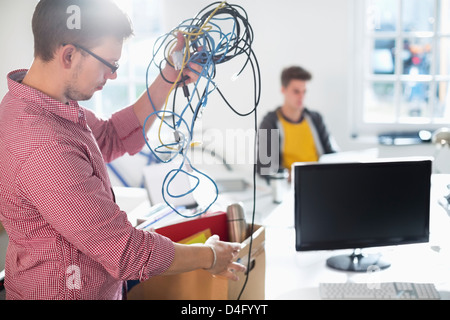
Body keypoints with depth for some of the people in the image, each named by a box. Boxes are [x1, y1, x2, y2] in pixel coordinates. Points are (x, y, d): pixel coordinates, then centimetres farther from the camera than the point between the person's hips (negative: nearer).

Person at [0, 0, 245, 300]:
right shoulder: (43, 148, -33)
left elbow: (112, 138, 12)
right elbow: (127, 253, -29)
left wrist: (168, 80, 4)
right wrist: (209, 256, -14)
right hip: (63, 291, -9)